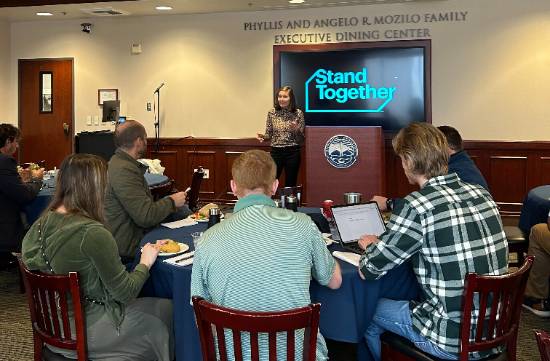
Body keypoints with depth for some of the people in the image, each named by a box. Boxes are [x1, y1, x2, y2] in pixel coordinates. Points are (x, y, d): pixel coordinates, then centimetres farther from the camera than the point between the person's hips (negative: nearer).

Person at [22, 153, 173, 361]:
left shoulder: (44, 221, -5)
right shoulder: (93, 233, -27)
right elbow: (125, 292, -19)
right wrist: (145, 262, -1)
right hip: (82, 332, -8)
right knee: (168, 310, 8)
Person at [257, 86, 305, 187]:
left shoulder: (298, 113, -2)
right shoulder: (272, 113, 1)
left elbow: (301, 139, 1)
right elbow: (269, 135, 8)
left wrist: (297, 130, -19)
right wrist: (263, 136, -14)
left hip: (292, 153, -1)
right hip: (276, 152, 1)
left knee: (290, 185, 5)